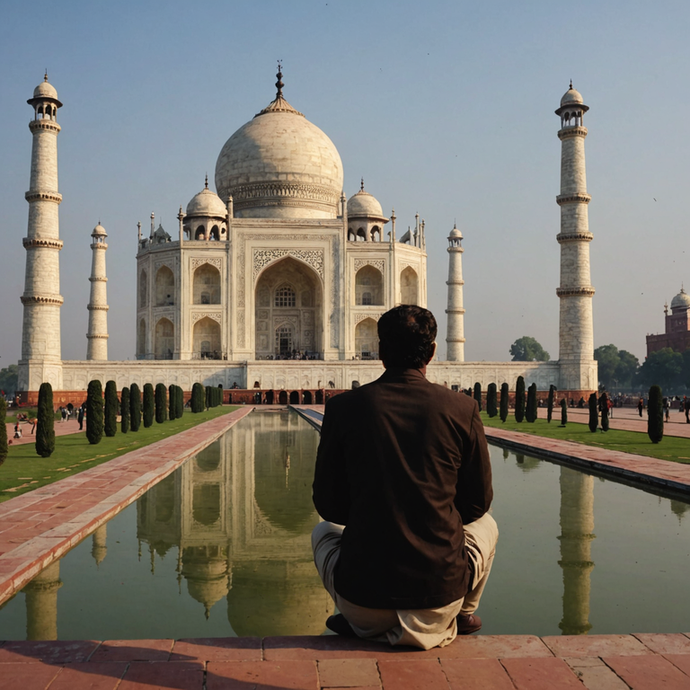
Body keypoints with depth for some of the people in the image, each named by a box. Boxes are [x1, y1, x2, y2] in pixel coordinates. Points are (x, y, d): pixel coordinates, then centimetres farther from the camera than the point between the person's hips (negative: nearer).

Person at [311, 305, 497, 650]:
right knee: (485, 525, 32)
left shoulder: (343, 406, -6)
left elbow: (327, 505, 3)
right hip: (440, 596, 1)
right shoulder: (462, 409, -7)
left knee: (322, 531, 33)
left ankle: (362, 624, 18)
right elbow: (477, 502, 5)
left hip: (363, 602, 0)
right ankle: (459, 616, 28)